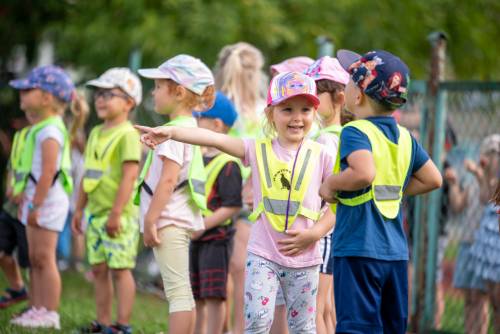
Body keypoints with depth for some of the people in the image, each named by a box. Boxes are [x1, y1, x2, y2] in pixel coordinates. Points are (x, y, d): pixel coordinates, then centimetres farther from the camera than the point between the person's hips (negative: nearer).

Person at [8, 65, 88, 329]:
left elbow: (48, 171, -23)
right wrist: (25, 198, 22)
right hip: (37, 199, 10)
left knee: (44, 256, -8)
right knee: (35, 258, 11)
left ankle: (50, 313, -6)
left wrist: (35, 204, -24)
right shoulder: (40, 128, 17)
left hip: (48, 199, -10)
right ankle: (37, 308, 15)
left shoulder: (49, 131, -15)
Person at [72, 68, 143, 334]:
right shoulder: (96, 134, 14)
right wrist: (79, 209, 18)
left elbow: (129, 176, -18)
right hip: (95, 213, 8)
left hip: (119, 215, -8)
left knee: (120, 269, -5)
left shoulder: (127, 134, -11)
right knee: (99, 269, 10)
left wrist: (116, 213, -21)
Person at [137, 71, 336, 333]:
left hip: (303, 257, 0)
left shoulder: (321, 156, -1)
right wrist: (171, 132, -26)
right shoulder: (258, 150, -1)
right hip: (263, 254, 0)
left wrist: (314, 234, -11)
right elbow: (215, 139, -14)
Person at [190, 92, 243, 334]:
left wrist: (202, 226, -21)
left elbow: (233, 206, -19)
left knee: (213, 295, -5)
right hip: (195, 237, 9)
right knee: (196, 296, 14)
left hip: (216, 237, -8)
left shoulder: (227, 164, -15)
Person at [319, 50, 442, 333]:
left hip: (358, 250, -7)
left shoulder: (355, 132, -12)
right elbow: (433, 179, 15)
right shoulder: (405, 137, 10)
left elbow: (365, 172, -30)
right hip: (397, 252, 7)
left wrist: (331, 184, -15)